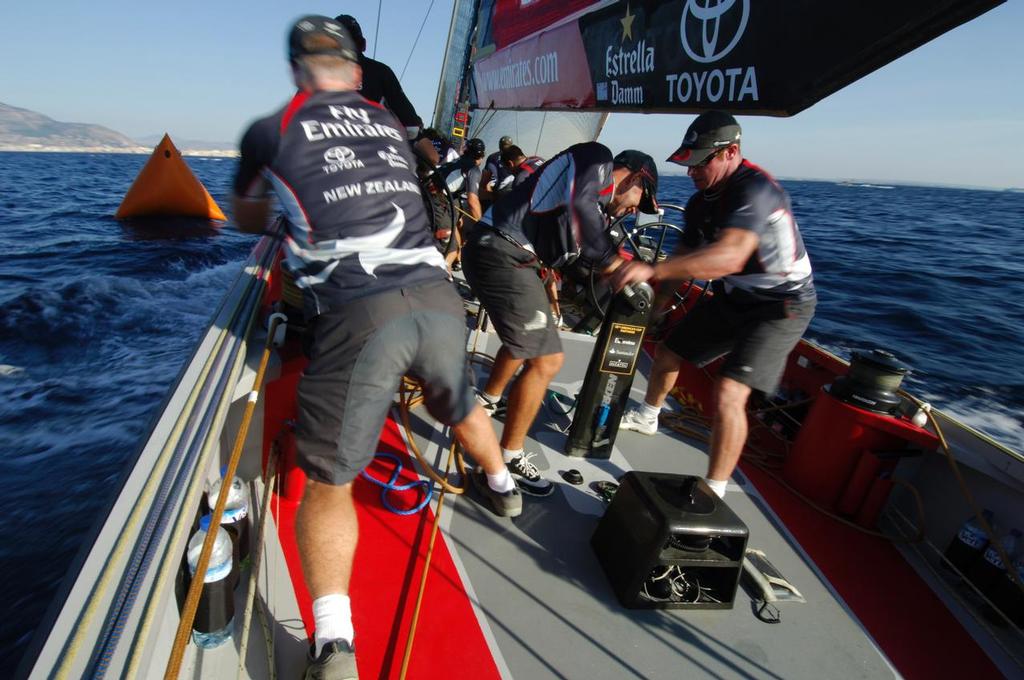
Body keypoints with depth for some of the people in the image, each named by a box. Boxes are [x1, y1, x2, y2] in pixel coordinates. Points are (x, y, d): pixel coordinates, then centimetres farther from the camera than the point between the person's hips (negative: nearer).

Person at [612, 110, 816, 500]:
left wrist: (653, 270, -54)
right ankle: (646, 417, 44)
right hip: (732, 298, 9)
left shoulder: (755, 190, -30)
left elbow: (729, 257, -47)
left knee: (728, 393, -24)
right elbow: (689, 258, 6)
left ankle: (713, 495, -9)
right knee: (667, 353, 15)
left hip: (781, 306, -8)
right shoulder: (701, 202, -2)